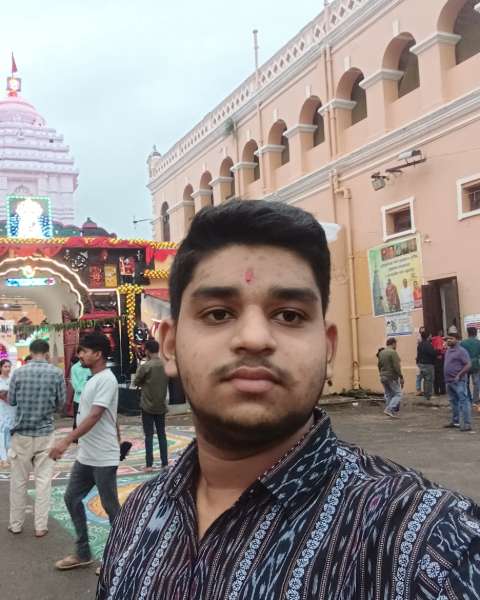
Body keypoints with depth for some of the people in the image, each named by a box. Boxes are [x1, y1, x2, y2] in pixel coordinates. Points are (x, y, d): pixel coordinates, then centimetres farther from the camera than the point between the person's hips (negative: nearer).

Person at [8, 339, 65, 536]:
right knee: (43, 480, 6)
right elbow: (61, 403, 1)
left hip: (22, 433, 1)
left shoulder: (19, 372, -5)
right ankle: (41, 526, 9)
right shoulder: (56, 373, -7)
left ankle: (16, 524, 22)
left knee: (19, 480, 12)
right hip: (45, 433, -1)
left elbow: (11, 401, 6)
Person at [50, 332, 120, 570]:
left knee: (111, 506, 3)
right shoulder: (94, 379, 12)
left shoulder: (106, 379, -18)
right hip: (85, 456, 10)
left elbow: (94, 417, -27)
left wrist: (67, 440, -33)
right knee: (72, 498, 13)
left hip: (103, 458, -9)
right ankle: (83, 553, 25)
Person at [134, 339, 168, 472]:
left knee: (149, 435, 1)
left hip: (148, 406, -4)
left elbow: (136, 382, -4)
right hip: (161, 405, 4)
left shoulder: (145, 366, -16)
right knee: (162, 434, 11)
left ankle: (149, 465, 2)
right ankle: (165, 463, 14)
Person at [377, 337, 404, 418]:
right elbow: (396, 367, -19)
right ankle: (389, 409, -15)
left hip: (383, 377, 8)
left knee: (388, 395, 12)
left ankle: (390, 412, 13)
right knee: (398, 394, -3)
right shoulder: (393, 352, -15)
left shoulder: (381, 353, 9)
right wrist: (401, 377, -15)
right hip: (392, 377, -8)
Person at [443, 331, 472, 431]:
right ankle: (455, 421, 27)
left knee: (463, 402, -8)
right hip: (449, 381, 9)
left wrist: (459, 375, -20)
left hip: (458, 381, -9)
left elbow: (468, 365, -17)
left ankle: (467, 424, -7)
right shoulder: (448, 350, 14)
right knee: (454, 402, 17)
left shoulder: (461, 351, -12)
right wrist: (447, 378, 15)